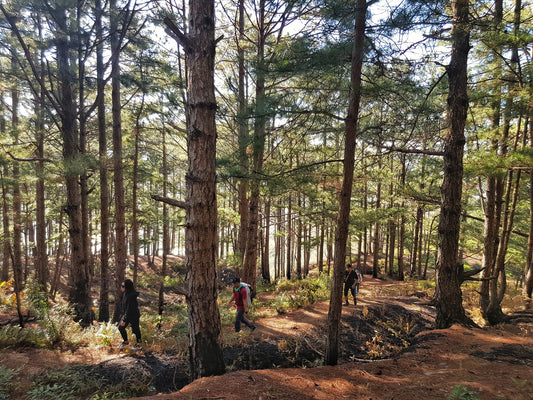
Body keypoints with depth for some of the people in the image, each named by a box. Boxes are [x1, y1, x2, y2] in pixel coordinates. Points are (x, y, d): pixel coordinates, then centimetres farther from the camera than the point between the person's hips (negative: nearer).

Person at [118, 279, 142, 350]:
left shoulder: (131, 297, -31)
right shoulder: (125, 294, -2)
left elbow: (129, 309, -28)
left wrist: (124, 320, -25)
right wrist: (123, 314, 19)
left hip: (134, 316, -9)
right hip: (126, 314, 9)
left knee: (135, 330, 7)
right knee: (120, 327, 14)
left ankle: (138, 345, 26)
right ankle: (126, 341, 35)